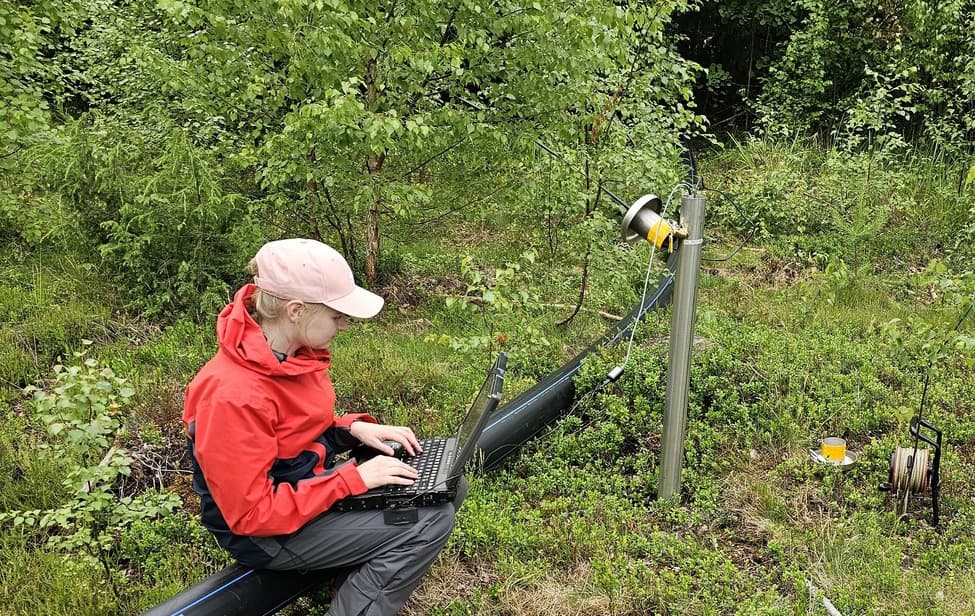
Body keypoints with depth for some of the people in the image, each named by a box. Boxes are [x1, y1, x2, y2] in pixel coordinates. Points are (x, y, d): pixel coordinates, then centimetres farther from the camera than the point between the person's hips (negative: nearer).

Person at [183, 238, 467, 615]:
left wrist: (354, 429, -5)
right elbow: (252, 515, -27)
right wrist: (353, 478, -25)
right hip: (265, 530, -9)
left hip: (310, 482, 9)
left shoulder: (295, 351, -5)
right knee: (431, 522, -17)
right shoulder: (233, 398, -31)